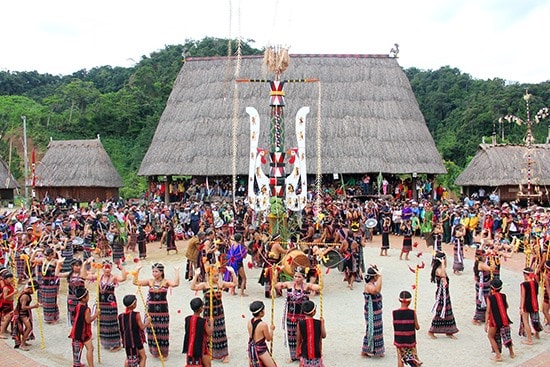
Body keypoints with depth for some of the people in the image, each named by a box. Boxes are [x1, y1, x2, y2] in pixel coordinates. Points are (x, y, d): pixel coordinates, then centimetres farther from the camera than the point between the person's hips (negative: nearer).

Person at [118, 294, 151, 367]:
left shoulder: (121, 316, -2)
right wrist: (147, 322, 3)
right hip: (136, 340, -5)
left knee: (128, 358, 21)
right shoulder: (136, 315, -17)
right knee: (143, 357, 10)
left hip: (126, 341, 5)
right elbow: (142, 327, -12)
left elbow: (121, 329, 6)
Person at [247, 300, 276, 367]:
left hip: (252, 348, 7)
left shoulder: (249, 322, -5)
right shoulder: (263, 324, -24)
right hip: (260, 349, -7)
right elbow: (268, 339, -11)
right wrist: (271, 329, 4)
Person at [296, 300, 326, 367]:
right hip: (316, 352, 0)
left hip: (305, 352, 0)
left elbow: (299, 340, -2)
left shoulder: (300, 323, -10)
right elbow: (323, 336, 3)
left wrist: (297, 352, 12)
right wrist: (323, 323, 14)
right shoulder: (319, 323, -11)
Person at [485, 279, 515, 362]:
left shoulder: (490, 298, -11)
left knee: (491, 336, 10)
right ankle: (511, 353, 35)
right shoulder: (503, 296, 0)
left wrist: (486, 323, -9)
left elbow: (488, 311, -12)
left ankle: (498, 356, 5)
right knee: (506, 336, 21)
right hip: (504, 320, 4)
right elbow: (506, 306, 17)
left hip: (495, 321, -4)